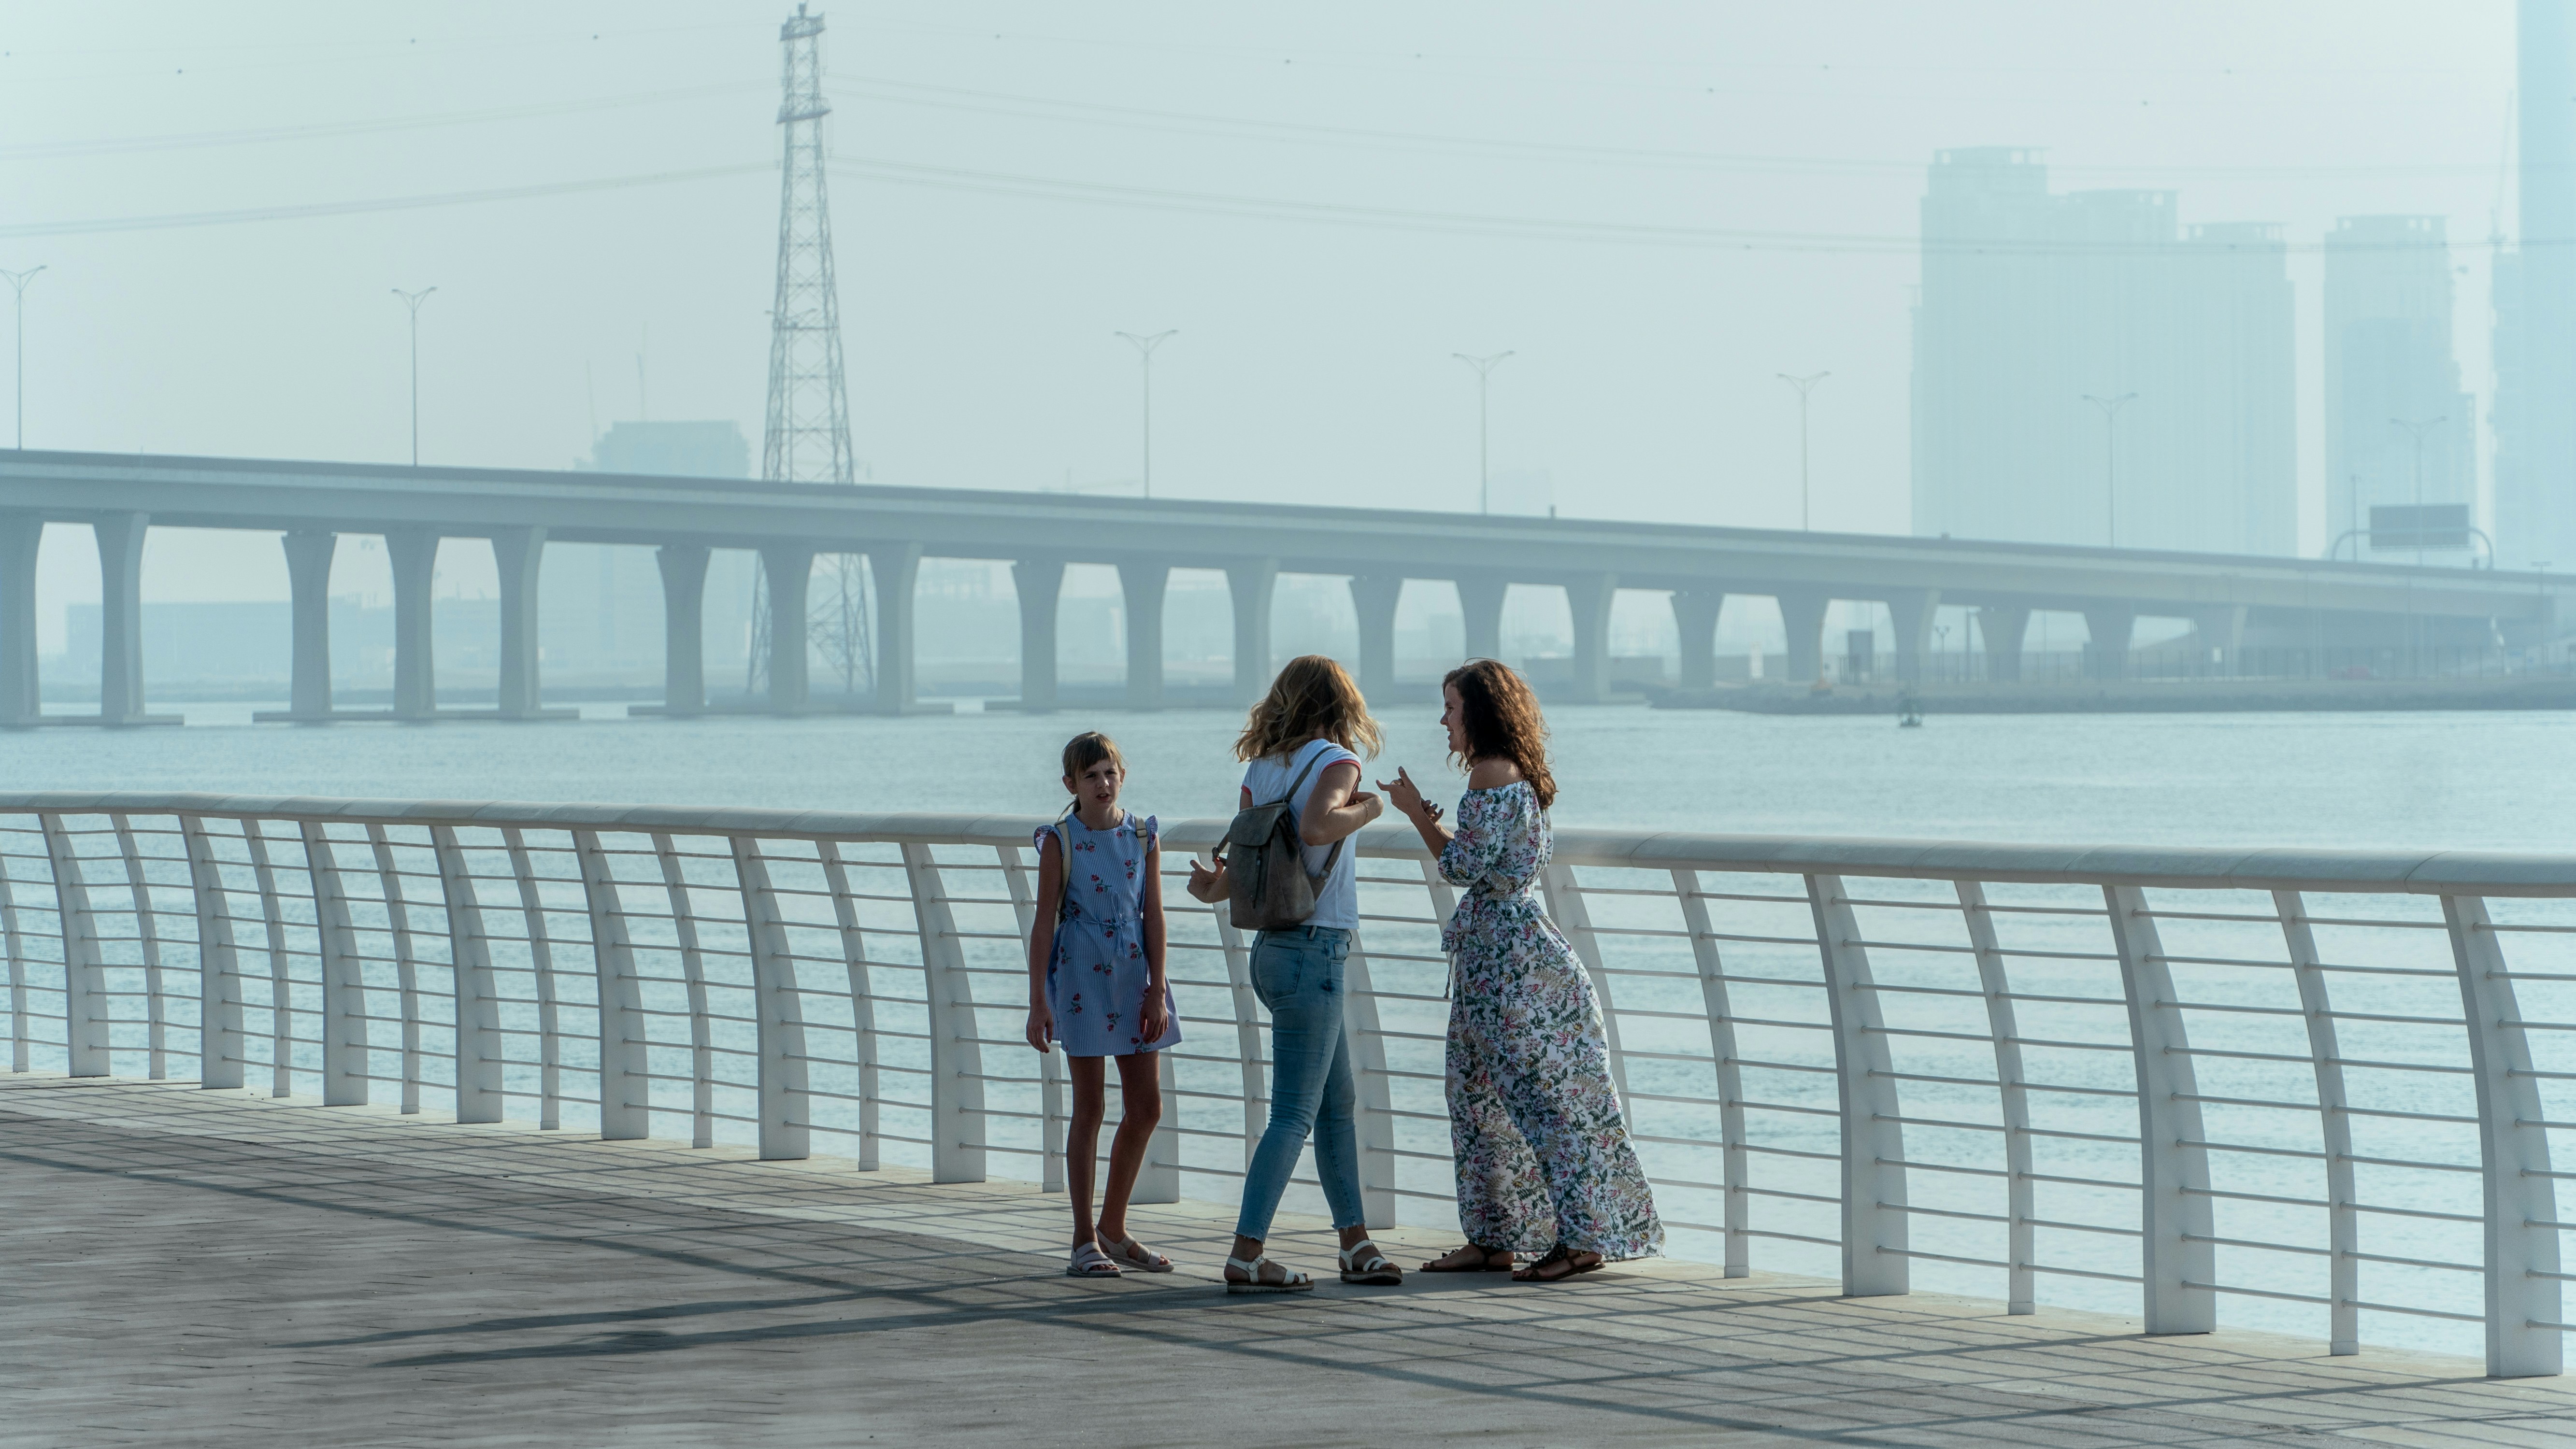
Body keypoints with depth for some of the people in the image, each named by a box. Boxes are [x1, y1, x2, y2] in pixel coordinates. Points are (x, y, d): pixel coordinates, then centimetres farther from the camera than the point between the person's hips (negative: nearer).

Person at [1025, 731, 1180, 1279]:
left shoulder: (1143, 836, 4)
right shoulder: (1060, 841, -5)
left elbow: (1153, 916, 3)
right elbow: (1044, 923, -6)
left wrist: (1157, 990, -4)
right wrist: (1039, 1002, -11)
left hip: (1134, 976, 4)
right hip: (1082, 979, -4)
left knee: (1146, 1106, 6)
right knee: (1089, 1108, -1)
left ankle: (1113, 1229, 20)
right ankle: (1085, 1242, 4)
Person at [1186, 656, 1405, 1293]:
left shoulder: (1261, 769, 8)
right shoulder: (1335, 762, -11)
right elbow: (1316, 827, -30)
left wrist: (1214, 888, 26)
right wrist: (1367, 809, -13)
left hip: (1274, 949, 8)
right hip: (1312, 953, -8)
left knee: (1339, 1103, 15)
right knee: (1294, 1115, -7)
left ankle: (1357, 1245, 19)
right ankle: (1246, 1257, -10)